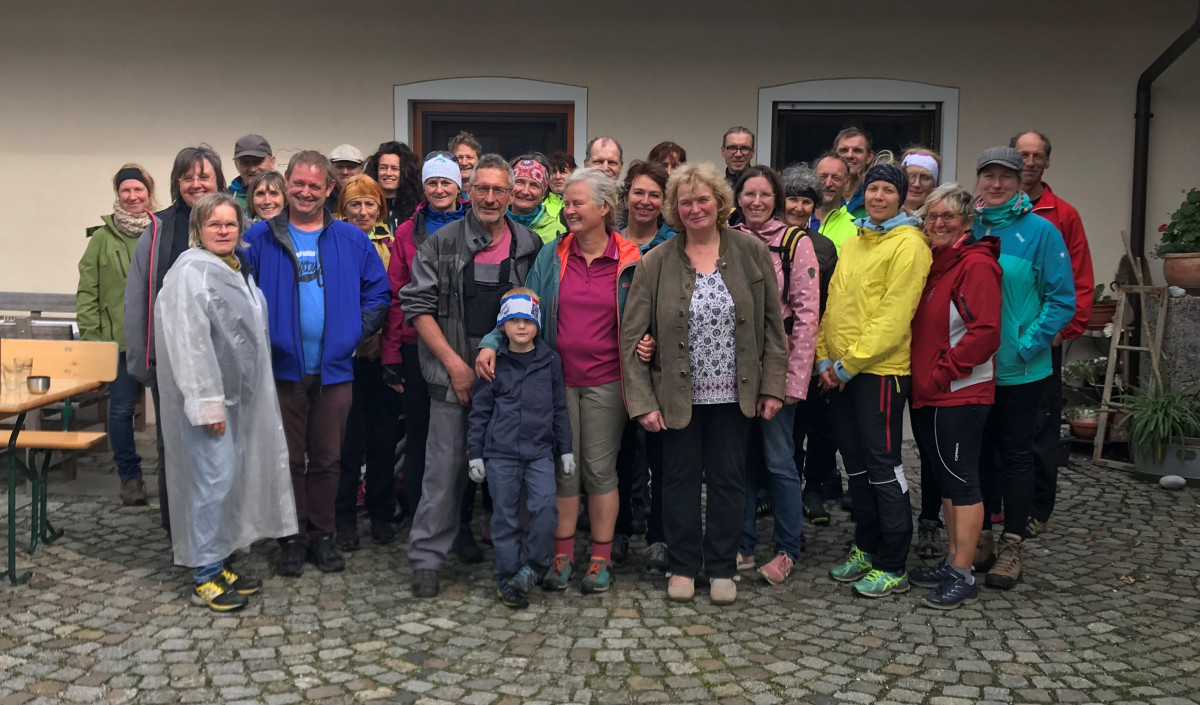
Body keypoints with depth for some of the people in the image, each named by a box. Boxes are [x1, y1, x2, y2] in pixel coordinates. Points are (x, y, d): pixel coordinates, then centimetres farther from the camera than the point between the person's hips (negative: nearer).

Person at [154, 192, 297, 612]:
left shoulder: (238, 270, 15)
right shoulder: (191, 271, -13)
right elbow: (189, 342, -19)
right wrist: (207, 402, -22)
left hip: (238, 392, 9)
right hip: (207, 394, -9)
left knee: (232, 479, 12)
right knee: (215, 479, -9)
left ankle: (220, 564, 22)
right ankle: (204, 578, 0)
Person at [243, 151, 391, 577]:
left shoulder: (352, 241, 5)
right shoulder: (260, 239, 0)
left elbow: (378, 294, 6)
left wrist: (353, 333, -4)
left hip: (334, 369, 1)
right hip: (282, 367, -1)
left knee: (327, 459, 9)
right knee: (288, 459, 7)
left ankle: (322, 535, 22)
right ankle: (293, 538, 19)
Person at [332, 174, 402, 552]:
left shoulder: (392, 245, 8)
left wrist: (384, 336, -7)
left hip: (383, 354, 2)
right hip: (344, 355, -2)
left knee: (384, 434, 7)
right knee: (348, 436, 0)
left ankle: (382, 513, 20)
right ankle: (344, 517, 13)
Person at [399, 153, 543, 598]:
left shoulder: (531, 247, 6)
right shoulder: (440, 244, 0)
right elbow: (418, 306, -2)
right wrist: (453, 362, -9)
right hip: (454, 374, -2)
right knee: (445, 467, 0)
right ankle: (426, 558, 11)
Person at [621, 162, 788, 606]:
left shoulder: (752, 253, -2)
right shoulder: (656, 262, -5)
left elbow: (773, 323, 2)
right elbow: (632, 336, -5)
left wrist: (773, 385, -2)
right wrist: (642, 401, -11)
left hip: (734, 394, 1)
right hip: (678, 395, 0)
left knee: (727, 480, 10)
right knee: (680, 478, 9)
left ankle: (722, 568, 24)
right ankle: (683, 566, 24)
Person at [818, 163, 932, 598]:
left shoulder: (908, 244, -9)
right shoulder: (851, 244, 16)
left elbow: (894, 317, -17)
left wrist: (849, 363, -16)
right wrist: (825, 359, 2)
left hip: (881, 371, -8)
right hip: (840, 373, 8)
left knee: (883, 466, -3)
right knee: (856, 464, 15)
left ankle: (893, 567, 6)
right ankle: (866, 549, 28)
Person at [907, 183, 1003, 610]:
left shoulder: (976, 264, -12)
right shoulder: (932, 263, 14)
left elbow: (985, 331, -19)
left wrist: (942, 372, -16)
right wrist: (923, 375, 9)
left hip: (961, 393, -9)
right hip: (929, 392, 9)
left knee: (960, 479, -3)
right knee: (943, 479, 15)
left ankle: (963, 575, 4)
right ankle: (952, 562, 25)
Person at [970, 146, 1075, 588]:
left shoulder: (1040, 231, -8)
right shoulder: (966, 229, 3)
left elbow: (1063, 299, -9)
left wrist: (1026, 345, -16)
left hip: (1020, 370, -3)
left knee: (1015, 453, 6)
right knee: (978, 450, 13)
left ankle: (1013, 547, 18)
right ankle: (980, 539, 26)